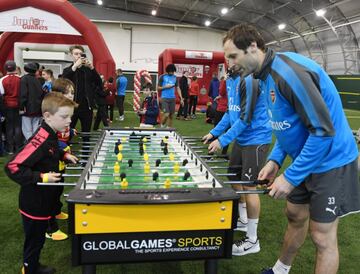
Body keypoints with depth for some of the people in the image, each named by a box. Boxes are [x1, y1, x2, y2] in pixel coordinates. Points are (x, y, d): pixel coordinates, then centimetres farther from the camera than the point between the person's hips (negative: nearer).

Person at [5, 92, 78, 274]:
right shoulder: (40, 140, -29)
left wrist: (64, 155, 8)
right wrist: (42, 177, -30)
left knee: (38, 238, 25)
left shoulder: (50, 135, 0)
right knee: (34, 241, 10)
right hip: (34, 205, -9)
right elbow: (12, 167, -31)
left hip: (43, 201, 9)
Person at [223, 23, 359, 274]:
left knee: (322, 236, 1)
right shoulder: (267, 75, 5)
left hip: (330, 162, -9)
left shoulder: (288, 72, -26)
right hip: (304, 159, 9)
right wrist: (276, 159, 3)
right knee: (295, 217, 21)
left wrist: (291, 177, -23)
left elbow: (323, 130, -28)